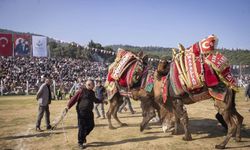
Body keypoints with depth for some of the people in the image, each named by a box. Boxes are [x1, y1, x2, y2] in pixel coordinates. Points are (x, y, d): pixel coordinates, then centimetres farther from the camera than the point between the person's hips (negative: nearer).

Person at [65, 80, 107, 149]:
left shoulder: (92, 92, 12)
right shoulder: (82, 91, -10)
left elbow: (95, 99, 32)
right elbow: (74, 98, -15)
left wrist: (102, 101, 40)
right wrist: (68, 106, -22)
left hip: (89, 112, 7)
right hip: (81, 111, -7)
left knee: (91, 125, 9)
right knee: (82, 127, -1)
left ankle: (83, 136, 35)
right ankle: (80, 143, 13)